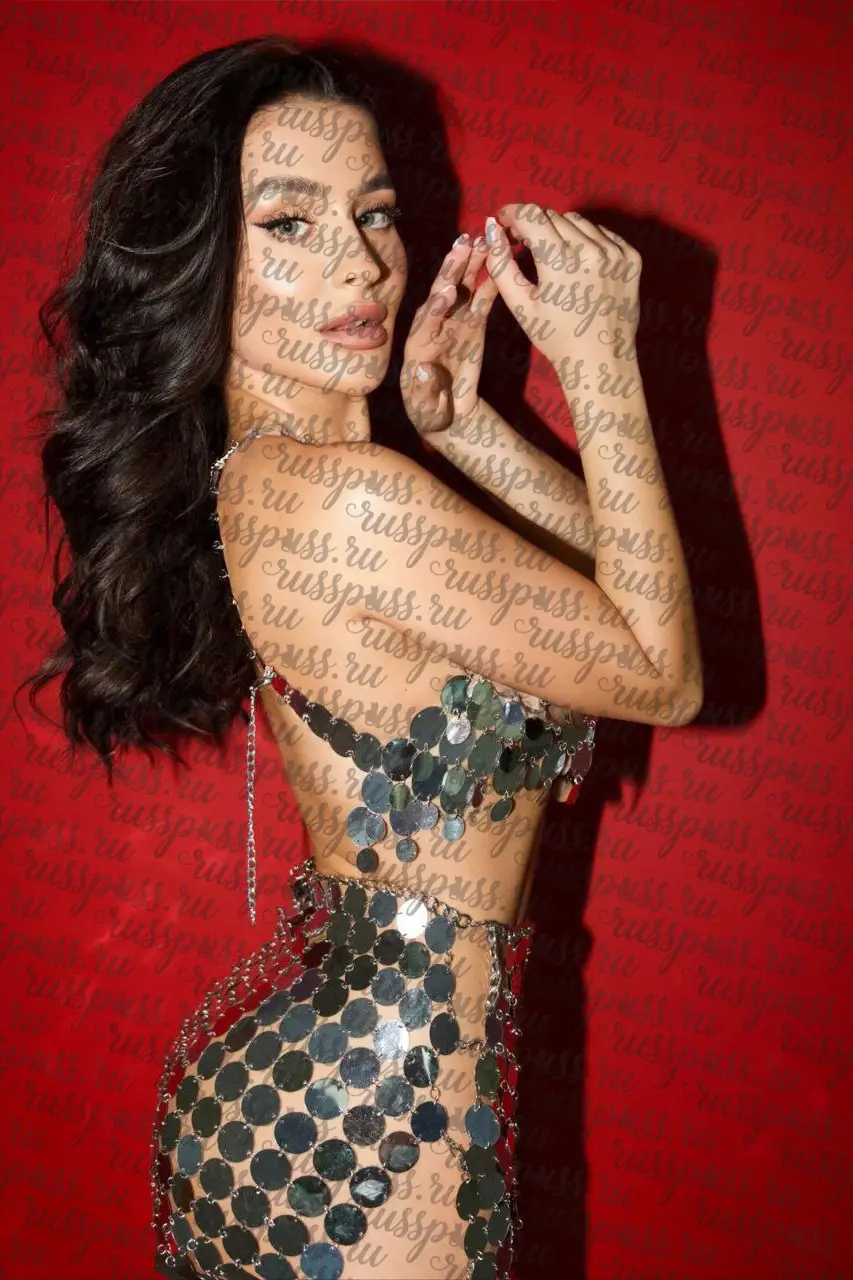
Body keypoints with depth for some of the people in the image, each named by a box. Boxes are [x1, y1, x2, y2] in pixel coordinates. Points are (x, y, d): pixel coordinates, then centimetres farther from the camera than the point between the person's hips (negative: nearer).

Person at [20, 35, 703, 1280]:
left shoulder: (272, 476, 3)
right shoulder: (348, 499, -26)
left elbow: (620, 592, 8)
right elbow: (665, 675, -16)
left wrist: (458, 423, -4)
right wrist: (599, 363, -17)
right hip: (374, 1098, -9)